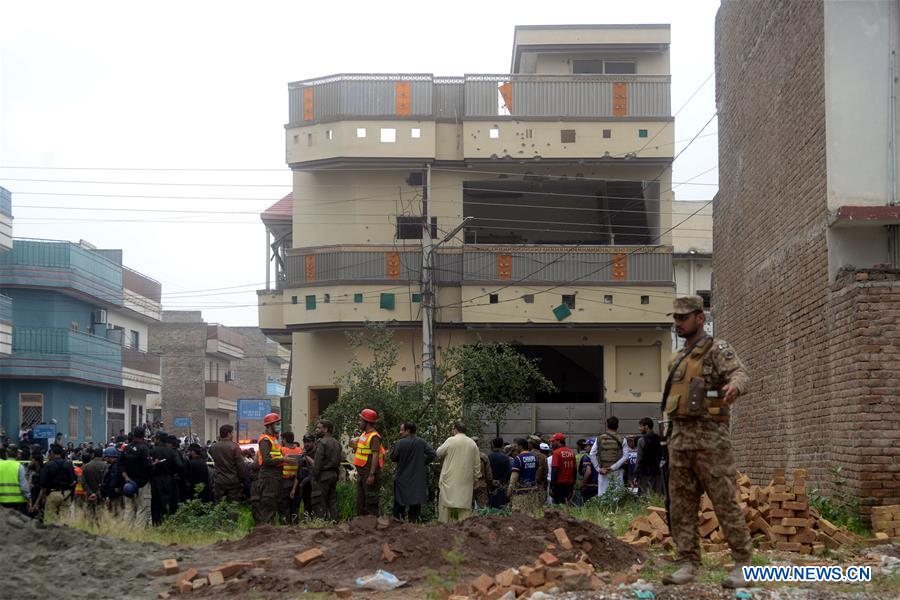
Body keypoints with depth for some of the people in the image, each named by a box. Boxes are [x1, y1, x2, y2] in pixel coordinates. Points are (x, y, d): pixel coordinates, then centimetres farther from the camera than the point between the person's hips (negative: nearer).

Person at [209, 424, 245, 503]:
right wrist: (242, 478, 2)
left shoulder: (213, 447, 1)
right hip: (233, 481, -4)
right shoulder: (234, 447, -13)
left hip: (219, 482, 4)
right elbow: (240, 465, -12)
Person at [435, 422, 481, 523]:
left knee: (446, 503, 3)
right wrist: (476, 478, 17)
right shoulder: (473, 443, 6)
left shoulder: (450, 441, -6)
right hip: (466, 480, 3)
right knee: (465, 504, 3)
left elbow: (438, 453, 4)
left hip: (450, 480, -3)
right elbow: (477, 464, 10)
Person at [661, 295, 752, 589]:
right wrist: (671, 433, 19)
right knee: (681, 505, 3)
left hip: (710, 437, -8)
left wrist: (734, 386, -47)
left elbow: (739, 373, -23)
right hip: (680, 438, 8)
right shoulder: (680, 359, 20)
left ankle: (742, 564, 2)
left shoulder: (717, 349, -4)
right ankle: (688, 564, 7)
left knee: (725, 501, -5)